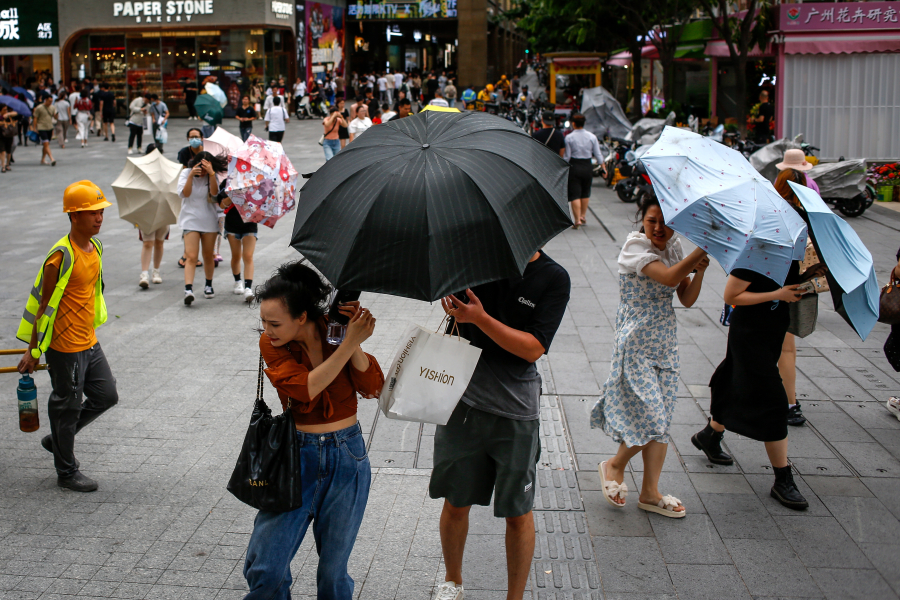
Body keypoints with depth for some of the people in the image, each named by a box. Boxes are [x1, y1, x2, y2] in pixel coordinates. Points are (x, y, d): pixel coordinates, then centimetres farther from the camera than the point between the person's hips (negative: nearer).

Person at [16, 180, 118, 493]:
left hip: (89, 342, 8)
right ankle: (66, 471, 22)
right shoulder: (62, 256, -20)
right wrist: (33, 350, -12)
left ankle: (58, 439, 33)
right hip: (65, 346, -8)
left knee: (106, 395, 14)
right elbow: (43, 304, -15)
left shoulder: (95, 247, 5)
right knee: (68, 405, 5)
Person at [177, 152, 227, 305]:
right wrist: (191, 176, -26)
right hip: (191, 219, -2)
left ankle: (208, 285, 29)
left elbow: (215, 193, -17)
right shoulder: (186, 173, 0)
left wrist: (211, 173, -27)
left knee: (208, 256, 12)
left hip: (209, 220, 2)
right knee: (191, 257, -14)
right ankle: (188, 289, -23)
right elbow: (184, 193, -15)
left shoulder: (212, 176, 3)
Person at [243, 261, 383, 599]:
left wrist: (354, 341, -23)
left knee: (334, 570, 10)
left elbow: (373, 388, -11)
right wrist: (349, 344, -25)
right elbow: (306, 388, -22)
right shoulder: (271, 345, -8)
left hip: (347, 457, 1)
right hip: (298, 456, 0)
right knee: (265, 570, -4)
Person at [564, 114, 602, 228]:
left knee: (575, 194, -1)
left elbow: (566, 156, -9)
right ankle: (583, 216, 28)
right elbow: (598, 155, 2)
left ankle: (577, 219, -7)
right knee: (585, 193, 18)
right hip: (588, 166, 3)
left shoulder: (569, 137, -10)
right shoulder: (592, 137, -1)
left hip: (574, 167, -3)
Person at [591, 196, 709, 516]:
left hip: (665, 343, 7)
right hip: (636, 343, -7)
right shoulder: (635, 246, -14)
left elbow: (687, 299, 5)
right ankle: (615, 465, 19)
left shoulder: (673, 247, 8)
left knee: (659, 419, 8)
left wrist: (699, 271, -12)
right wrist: (703, 248, -30)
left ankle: (650, 492, 17)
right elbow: (669, 277, -30)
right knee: (649, 416, -9)